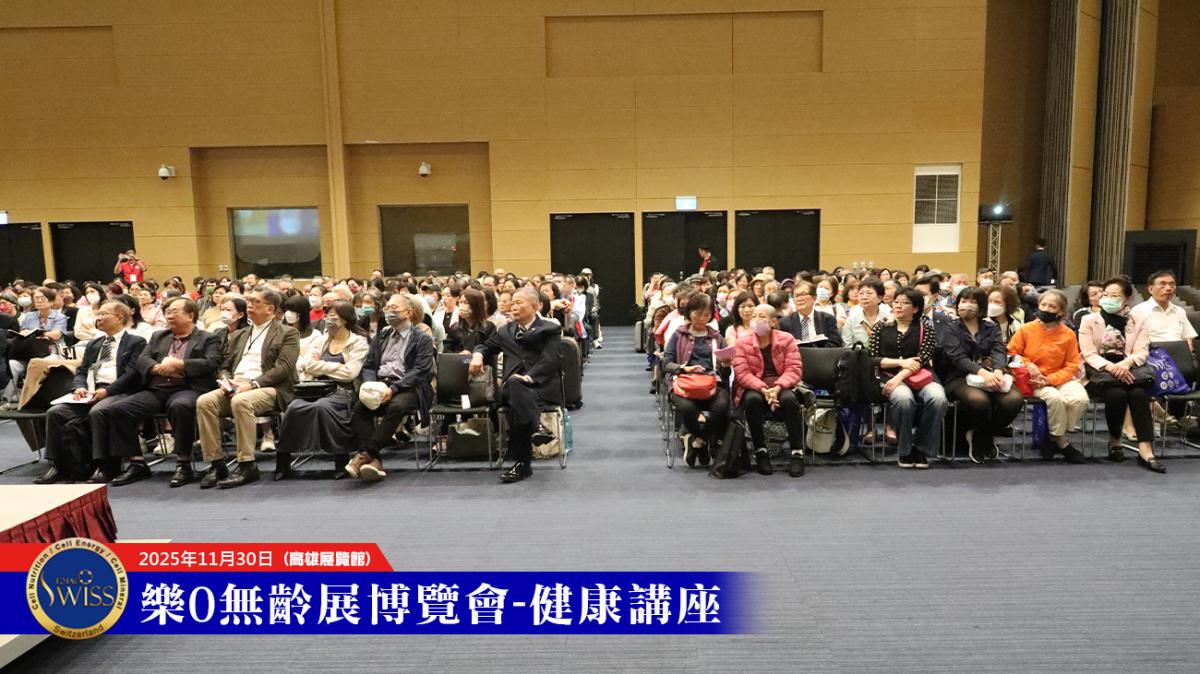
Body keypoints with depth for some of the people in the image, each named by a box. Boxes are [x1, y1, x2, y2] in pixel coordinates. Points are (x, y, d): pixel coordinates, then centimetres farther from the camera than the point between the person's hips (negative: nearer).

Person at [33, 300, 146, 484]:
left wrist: (107, 390, -18)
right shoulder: (93, 344, 27)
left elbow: (132, 373, -8)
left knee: (97, 412, -35)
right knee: (55, 412, -15)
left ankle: (104, 467, -29)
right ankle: (60, 466, -11)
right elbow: (81, 371, 21)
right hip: (90, 393, 7)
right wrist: (80, 387, -1)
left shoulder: (136, 342, 4)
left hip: (117, 392, -7)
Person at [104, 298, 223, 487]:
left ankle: (183, 464, -27)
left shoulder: (208, 339, 10)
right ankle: (137, 463, -6)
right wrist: (160, 368, -8)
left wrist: (177, 363, -12)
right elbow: (141, 361, 14)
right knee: (119, 409, -16)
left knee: (180, 406, -38)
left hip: (187, 389, -5)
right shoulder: (158, 337, 26)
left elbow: (211, 363, -7)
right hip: (156, 390, 6)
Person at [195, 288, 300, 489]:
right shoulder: (239, 335, 25)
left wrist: (252, 384, -18)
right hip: (235, 388, 6)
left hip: (270, 390, -5)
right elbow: (225, 366, 23)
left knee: (241, 401, -36)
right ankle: (216, 464, -17)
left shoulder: (287, 334, 5)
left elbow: (282, 368, -7)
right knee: (204, 401, -23)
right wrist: (226, 381, 0)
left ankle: (247, 466, -28)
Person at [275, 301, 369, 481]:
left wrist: (321, 365, 0)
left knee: (321, 407, -36)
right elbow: (304, 365, 8)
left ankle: (341, 461, -23)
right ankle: (283, 464, -17)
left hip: (342, 391, -4)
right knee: (293, 407, -26)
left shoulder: (359, 343, 5)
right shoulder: (321, 339, 21)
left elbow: (349, 373, -9)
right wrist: (336, 367, -4)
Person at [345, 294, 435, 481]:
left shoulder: (423, 339, 6)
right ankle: (374, 460, -30)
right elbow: (368, 366, 18)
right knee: (359, 408, -26)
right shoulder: (381, 336, 24)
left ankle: (366, 453, -30)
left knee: (396, 407, -36)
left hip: (407, 388, -4)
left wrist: (393, 388, -19)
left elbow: (419, 371, -6)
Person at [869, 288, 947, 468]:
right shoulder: (881, 327, 14)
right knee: (903, 398, -36)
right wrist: (901, 362, -9)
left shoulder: (924, 328, 12)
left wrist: (900, 377, -18)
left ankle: (921, 448, -12)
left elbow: (922, 358, -3)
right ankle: (904, 450, -15)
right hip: (890, 377, -1)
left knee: (938, 398, -32)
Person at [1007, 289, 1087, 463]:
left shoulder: (1068, 334, 0)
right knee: (1054, 397, -32)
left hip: (1059, 379, 2)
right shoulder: (1026, 329, -3)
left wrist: (1050, 379, -15)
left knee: (1080, 399, -27)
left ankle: (1054, 438, -7)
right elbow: (1010, 354, 2)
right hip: (1033, 381, -2)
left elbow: (1071, 366, 0)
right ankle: (1062, 442, -11)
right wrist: (1028, 365, -15)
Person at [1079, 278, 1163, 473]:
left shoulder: (1136, 323, 16)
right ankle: (1114, 440, -8)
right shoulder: (1089, 320, 9)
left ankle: (1145, 450, -35)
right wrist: (1110, 367, -23)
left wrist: (1126, 363, -23)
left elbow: (1142, 352, 0)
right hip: (1099, 373, -2)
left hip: (1127, 371, 2)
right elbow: (1089, 353, -3)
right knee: (1117, 394, -33)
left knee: (1139, 393, -31)